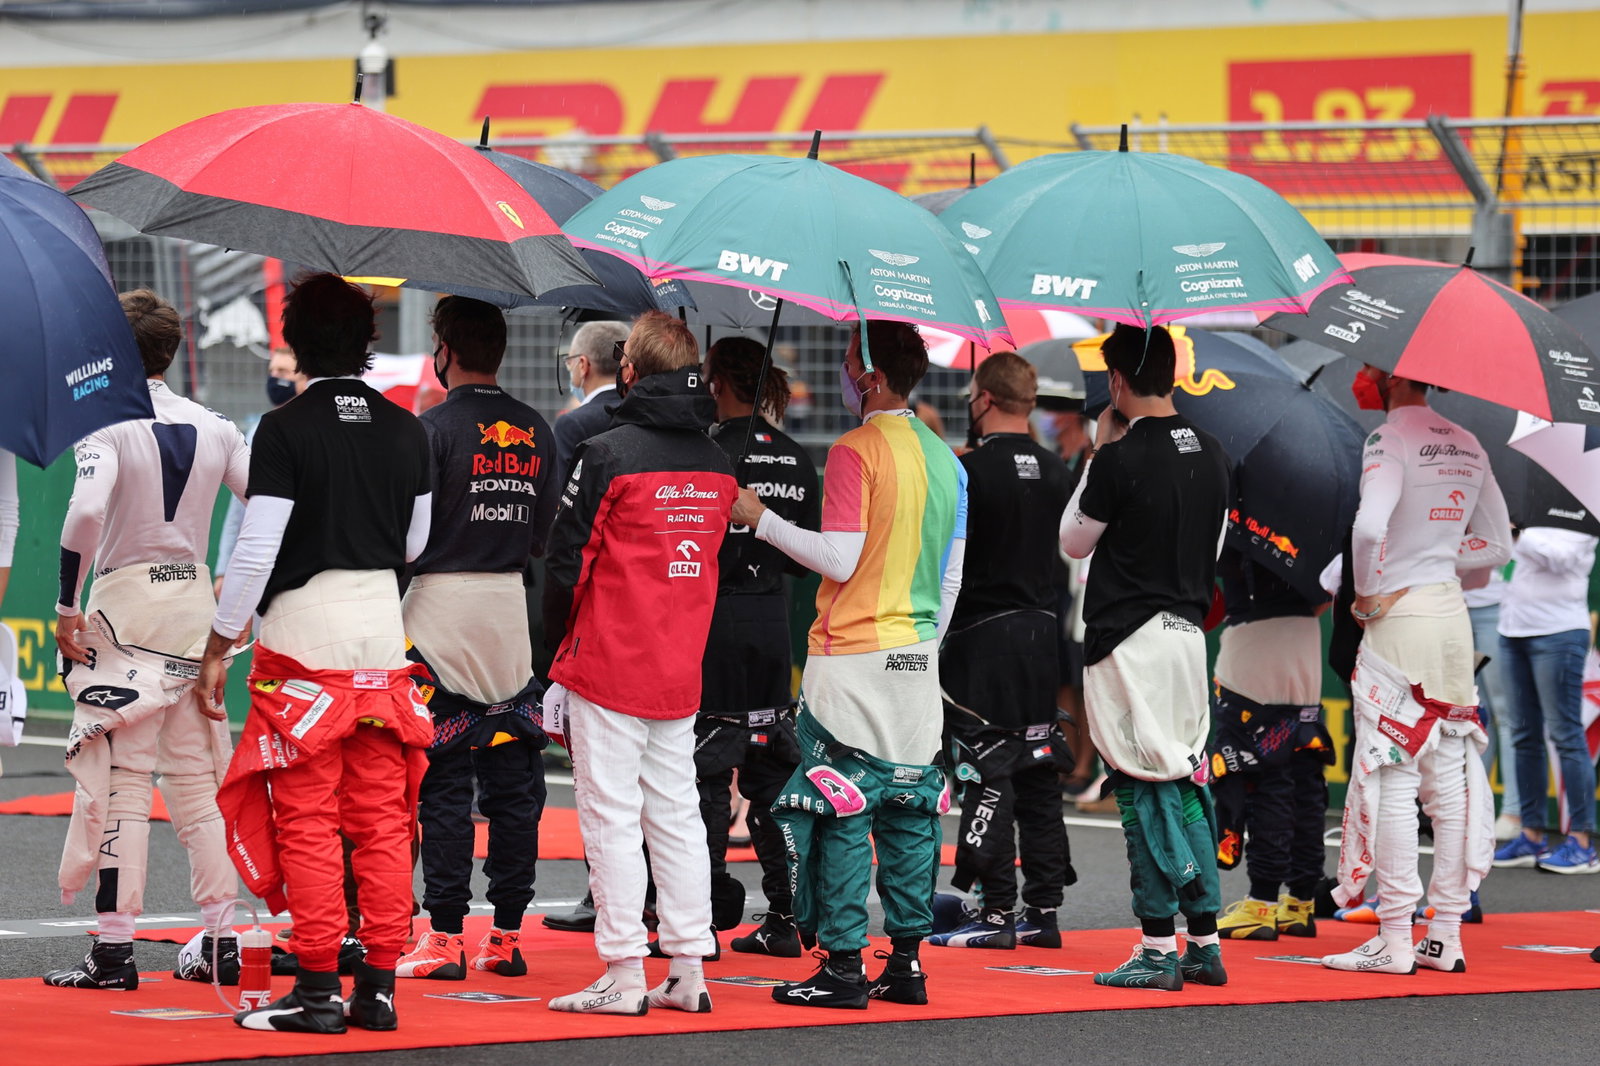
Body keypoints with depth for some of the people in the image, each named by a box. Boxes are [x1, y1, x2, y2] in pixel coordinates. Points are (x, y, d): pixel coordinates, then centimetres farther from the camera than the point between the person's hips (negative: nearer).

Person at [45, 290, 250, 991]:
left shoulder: (110, 425, -9)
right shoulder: (214, 428, 7)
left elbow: (86, 512, -24)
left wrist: (67, 609, -17)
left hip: (125, 607, -5)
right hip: (196, 604, 5)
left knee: (118, 782, -3)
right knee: (198, 780, 11)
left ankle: (115, 951, -5)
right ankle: (221, 941, 10)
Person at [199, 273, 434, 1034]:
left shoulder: (285, 430, -11)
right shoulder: (407, 431, 5)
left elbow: (256, 549, -14)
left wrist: (219, 646, -6)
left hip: (302, 632, -5)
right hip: (382, 629, 5)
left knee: (307, 821, -1)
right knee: (382, 821, 8)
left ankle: (318, 989, -2)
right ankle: (379, 984, 8)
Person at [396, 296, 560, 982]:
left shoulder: (436, 429, -10)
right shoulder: (535, 431, 8)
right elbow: (545, 536, 13)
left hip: (442, 605, -5)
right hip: (513, 607, 5)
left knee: (443, 780, -3)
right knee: (513, 780, 7)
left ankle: (445, 935, -4)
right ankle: (507, 933, 8)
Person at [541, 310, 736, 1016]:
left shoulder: (607, 454, -12)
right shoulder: (716, 464, 6)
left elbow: (566, 560, -9)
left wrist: (561, 643, 5)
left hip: (608, 664, -6)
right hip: (681, 670, 6)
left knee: (611, 818, -2)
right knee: (676, 816, 10)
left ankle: (624, 975, -4)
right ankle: (688, 972, 10)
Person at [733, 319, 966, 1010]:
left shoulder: (856, 451, -12)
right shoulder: (944, 459, 12)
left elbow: (841, 559, -16)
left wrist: (762, 519, -8)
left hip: (851, 658, -7)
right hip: (916, 660, 7)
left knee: (839, 812, -4)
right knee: (908, 810, 9)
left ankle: (844, 966, -6)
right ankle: (906, 962, 10)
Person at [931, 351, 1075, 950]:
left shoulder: (971, 470, -13)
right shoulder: (1056, 472, 7)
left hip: (983, 632, -7)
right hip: (1042, 630, 7)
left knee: (987, 775, -4)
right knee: (1038, 773, 10)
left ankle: (997, 912, -5)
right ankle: (1042, 910, 11)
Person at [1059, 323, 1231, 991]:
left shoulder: (1119, 460, -15)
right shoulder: (1210, 456, 7)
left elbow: (1073, 541, 0)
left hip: (1128, 637, -7)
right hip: (1188, 632, 7)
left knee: (1144, 791, -4)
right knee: (1186, 786, 12)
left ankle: (1158, 949, -4)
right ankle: (1205, 942, 13)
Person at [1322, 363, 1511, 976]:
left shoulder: (1391, 438, -12)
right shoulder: (1467, 445, 11)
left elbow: (1369, 526, -28)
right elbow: (1497, 544, 17)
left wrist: (1367, 591, -13)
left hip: (1399, 621, -7)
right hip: (1453, 612, 7)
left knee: (1392, 780, -4)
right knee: (1449, 781, 9)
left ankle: (1394, 943, -4)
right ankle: (1446, 936, 12)